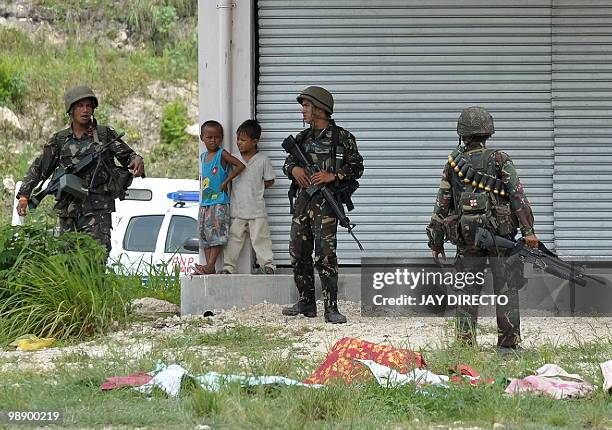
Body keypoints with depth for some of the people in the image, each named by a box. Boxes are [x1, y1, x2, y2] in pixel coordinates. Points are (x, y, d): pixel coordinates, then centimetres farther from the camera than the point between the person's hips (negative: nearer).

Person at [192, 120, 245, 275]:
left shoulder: (222, 154, -6)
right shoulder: (203, 156, 14)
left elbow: (240, 166, -16)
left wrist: (226, 182, -13)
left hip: (219, 202, -7)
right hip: (205, 202, 8)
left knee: (217, 233, -11)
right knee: (205, 234, 5)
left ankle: (210, 266, -14)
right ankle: (209, 267, 7)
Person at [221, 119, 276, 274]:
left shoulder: (262, 160, -2)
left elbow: (270, 181, 5)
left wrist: (256, 188, -2)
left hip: (257, 209, -3)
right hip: (237, 208, 3)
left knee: (260, 238, -1)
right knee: (233, 239, 4)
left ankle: (267, 264, 5)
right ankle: (229, 266, 8)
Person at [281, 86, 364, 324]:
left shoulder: (341, 137, -3)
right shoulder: (303, 137, 15)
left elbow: (356, 168, -3)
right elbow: (287, 163, 21)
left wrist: (333, 176, -16)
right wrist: (294, 169, -2)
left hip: (325, 202, -7)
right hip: (303, 199, 7)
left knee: (325, 255, -14)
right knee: (298, 254, 9)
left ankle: (331, 308, -15)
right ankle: (306, 302, 20)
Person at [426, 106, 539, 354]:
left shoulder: (453, 163, 6)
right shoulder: (500, 161, -1)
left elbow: (442, 205, 7)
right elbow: (517, 196, -10)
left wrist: (436, 243, 13)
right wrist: (528, 230, -13)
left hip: (467, 239, 2)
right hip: (500, 232, -2)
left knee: (467, 292, 9)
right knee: (506, 289, 2)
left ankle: (465, 345, 7)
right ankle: (507, 344, -2)